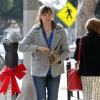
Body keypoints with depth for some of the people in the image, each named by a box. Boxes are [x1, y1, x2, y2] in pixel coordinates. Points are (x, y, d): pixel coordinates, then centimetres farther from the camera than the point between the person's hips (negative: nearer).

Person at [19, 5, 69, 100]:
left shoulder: (60, 31, 0)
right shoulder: (35, 31, -3)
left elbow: (66, 51, 3)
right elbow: (21, 46, -9)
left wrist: (59, 58, -19)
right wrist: (37, 48, -23)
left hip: (55, 72, 1)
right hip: (39, 71, -1)